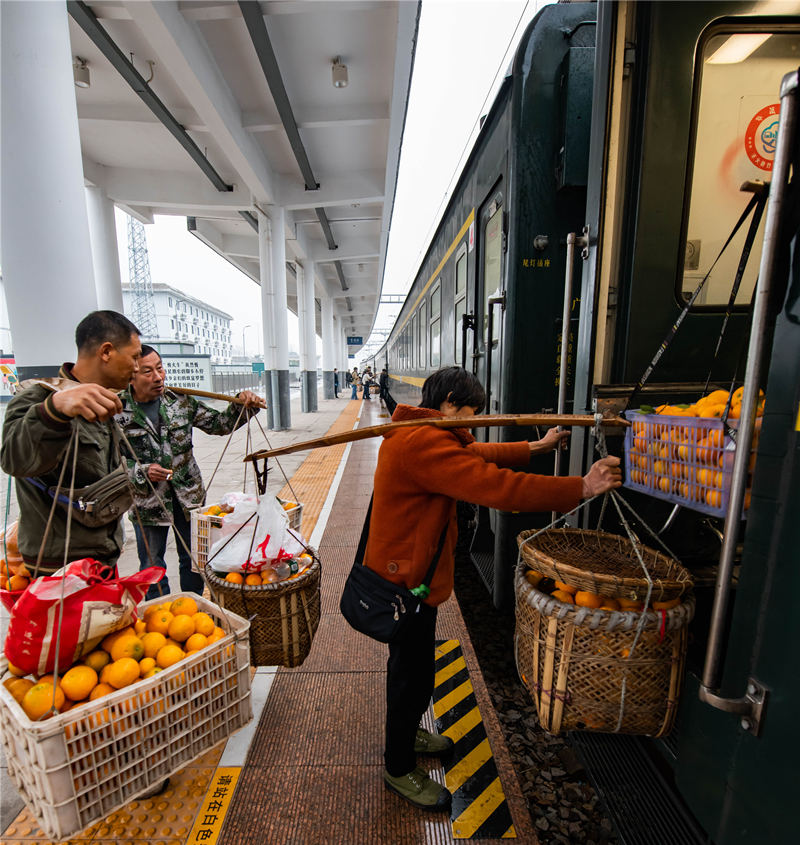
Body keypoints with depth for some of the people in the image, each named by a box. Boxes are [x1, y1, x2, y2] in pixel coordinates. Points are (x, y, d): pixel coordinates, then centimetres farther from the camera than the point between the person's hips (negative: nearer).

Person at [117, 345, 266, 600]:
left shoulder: (180, 402, -3)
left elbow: (218, 423, 1)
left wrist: (241, 406, -14)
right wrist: (142, 472, -26)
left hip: (189, 497, 3)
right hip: (147, 503, -3)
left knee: (193, 561, 17)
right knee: (152, 568, 14)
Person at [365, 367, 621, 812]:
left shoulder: (417, 435, 6)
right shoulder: (423, 444, -29)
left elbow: (478, 454, 12)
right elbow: (494, 486, -34)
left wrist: (535, 447, 12)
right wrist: (581, 488, -28)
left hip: (408, 574, 10)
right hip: (407, 579, -10)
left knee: (411, 664, 28)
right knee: (413, 673, 11)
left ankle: (406, 732, 53)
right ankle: (399, 767, 37)